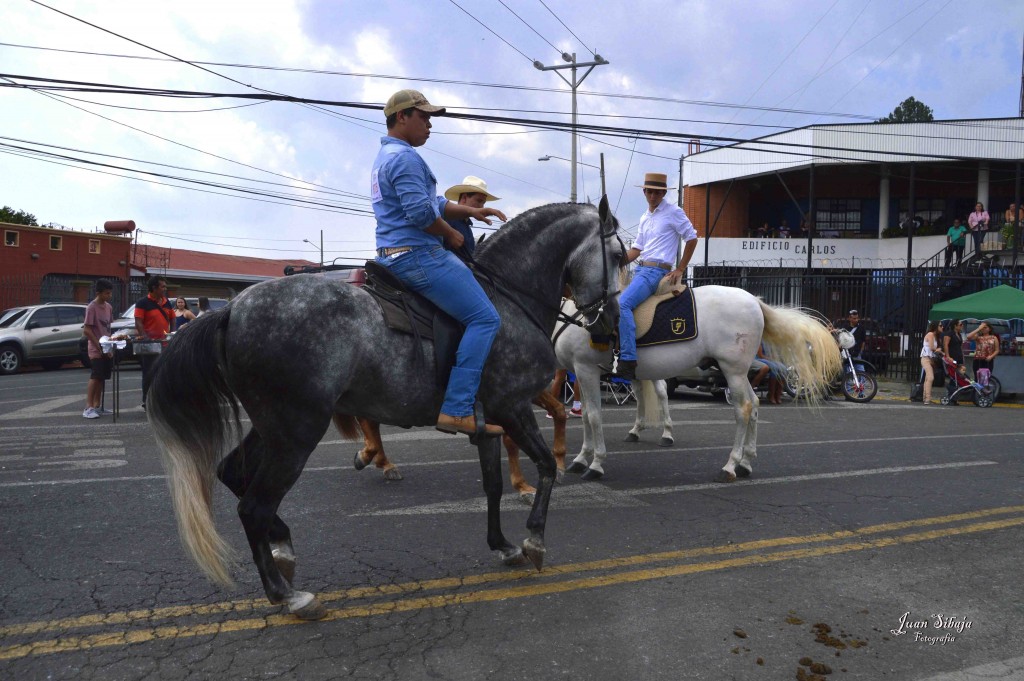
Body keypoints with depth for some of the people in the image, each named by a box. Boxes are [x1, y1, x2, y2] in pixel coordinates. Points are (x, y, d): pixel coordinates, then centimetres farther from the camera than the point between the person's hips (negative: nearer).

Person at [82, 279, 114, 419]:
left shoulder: (108, 307, 10)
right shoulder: (92, 307, -12)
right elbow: (86, 330, -15)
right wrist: (99, 346, -17)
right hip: (96, 350, -7)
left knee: (102, 378, 9)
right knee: (95, 377, -10)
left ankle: (97, 406, 15)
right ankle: (88, 408, -7)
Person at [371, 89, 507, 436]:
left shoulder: (386, 157, 23)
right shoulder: (405, 157, -12)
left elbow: (429, 201, 27)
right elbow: (420, 213, -23)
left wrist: (469, 210, 17)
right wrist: (452, 235, -7)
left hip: (394, 257, 11)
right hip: (418, 255, -11)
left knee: (473, 277, 29)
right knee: (485, 318, -14)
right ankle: (458, 410, -20)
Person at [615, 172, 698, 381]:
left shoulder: (674, 212, -2)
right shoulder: (645, 218, 20)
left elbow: (692, 238, 0)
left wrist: (680, 270, -4)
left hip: (657, 271, -9)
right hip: (641, 269, 9)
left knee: (622, 303, -28)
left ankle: (628, 360, -32)